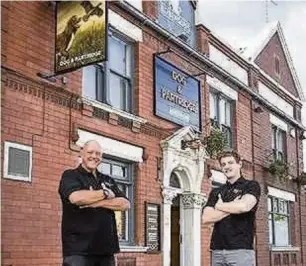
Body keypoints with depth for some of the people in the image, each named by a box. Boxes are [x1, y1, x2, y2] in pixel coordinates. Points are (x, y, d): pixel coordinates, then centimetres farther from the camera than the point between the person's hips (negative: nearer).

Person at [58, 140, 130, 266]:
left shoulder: (108, 180, 20)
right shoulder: (70, 175, 2)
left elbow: (125, 204, 5)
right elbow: (76, 197, -20)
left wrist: (97, 202, -9)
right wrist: (105, 193, -5)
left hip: (106, 248, 6)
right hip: (79, 249, -5)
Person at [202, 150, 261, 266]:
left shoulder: (251, 185, 4)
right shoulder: (216, 192, 16)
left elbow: (244, 206, -17)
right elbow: (206, 218, 2)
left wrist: (219, 205, 0)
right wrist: (233, 207, -6)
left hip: (241, 249, -4)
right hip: (217, 250, 4)